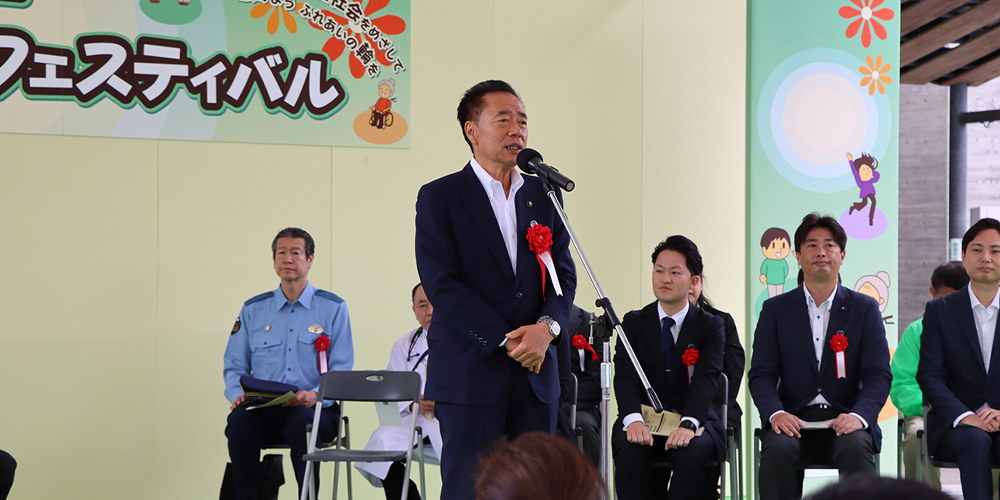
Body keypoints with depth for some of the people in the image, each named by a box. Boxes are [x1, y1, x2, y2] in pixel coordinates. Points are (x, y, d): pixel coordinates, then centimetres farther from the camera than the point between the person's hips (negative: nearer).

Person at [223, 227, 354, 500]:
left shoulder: (333, 308, 8)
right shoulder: (252, 310, 16)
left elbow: (342, 371, 1)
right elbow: (234, 366, 16)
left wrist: (315, 395, -19)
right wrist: (238, 394, -7)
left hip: (315, 409, -2)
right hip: (264, 408, 2)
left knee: (302, 421, -37)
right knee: (240, 419, -31)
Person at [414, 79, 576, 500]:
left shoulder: (544, 197, 14)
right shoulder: (439, 197, -1)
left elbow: (563, 274, 11)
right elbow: (442, 284, -9)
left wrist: (548, 325, -11)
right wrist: (506, 340, -14)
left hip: (536, 371, 5)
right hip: (470, 371, -5)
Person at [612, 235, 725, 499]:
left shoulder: (710, 326, 5)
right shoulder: (633, 323, 9)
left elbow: (705, 380, -12)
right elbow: (625, 376, -6)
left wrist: (688, 424, -32)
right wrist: (634, 420, -28)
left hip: (694, 421, -1)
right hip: (644, 420, 1)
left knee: (691, 453, -36)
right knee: (630, 452, -33)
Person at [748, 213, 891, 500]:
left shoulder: (864, 309, 10)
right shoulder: (775, 310, 11)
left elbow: (878, 375, 2)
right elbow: (761, 374, 3)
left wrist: (859, 415, -19)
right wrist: (776, 413, -19)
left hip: (844, 420, 0)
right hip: (793, 419, 0)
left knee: (855, 448, -34)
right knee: (777, 450, -33)